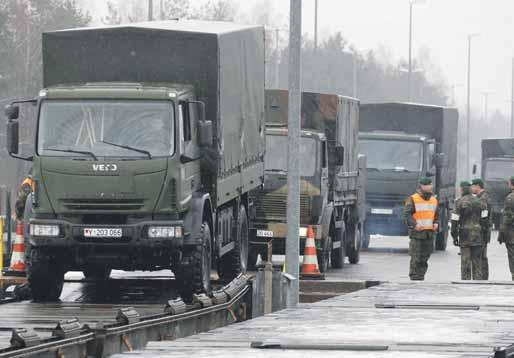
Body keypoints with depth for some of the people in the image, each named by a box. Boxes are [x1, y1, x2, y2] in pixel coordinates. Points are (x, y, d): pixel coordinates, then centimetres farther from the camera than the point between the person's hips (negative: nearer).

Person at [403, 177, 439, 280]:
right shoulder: (413, 199, -3)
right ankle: (414, 278, -6)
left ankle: (421, 277, 14)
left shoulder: (434, 200, 16)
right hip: (417, 233, -6)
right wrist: (414, 225, -22)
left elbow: (436, 215, 25)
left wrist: (436, 223, 4)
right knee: (416, 259, -8)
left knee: (424, 259, 8)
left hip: (429, 233, 6)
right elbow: (407, 215, -8)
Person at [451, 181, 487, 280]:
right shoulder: (478, 201, 6)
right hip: (477, 234, 3)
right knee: (477, 260, 7)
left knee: (465, 261, 0)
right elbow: (484, 219, 4)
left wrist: (454, 236, -1)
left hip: (464, 234, -3)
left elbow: (455, 220, -7)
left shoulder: (459, 202, -5)